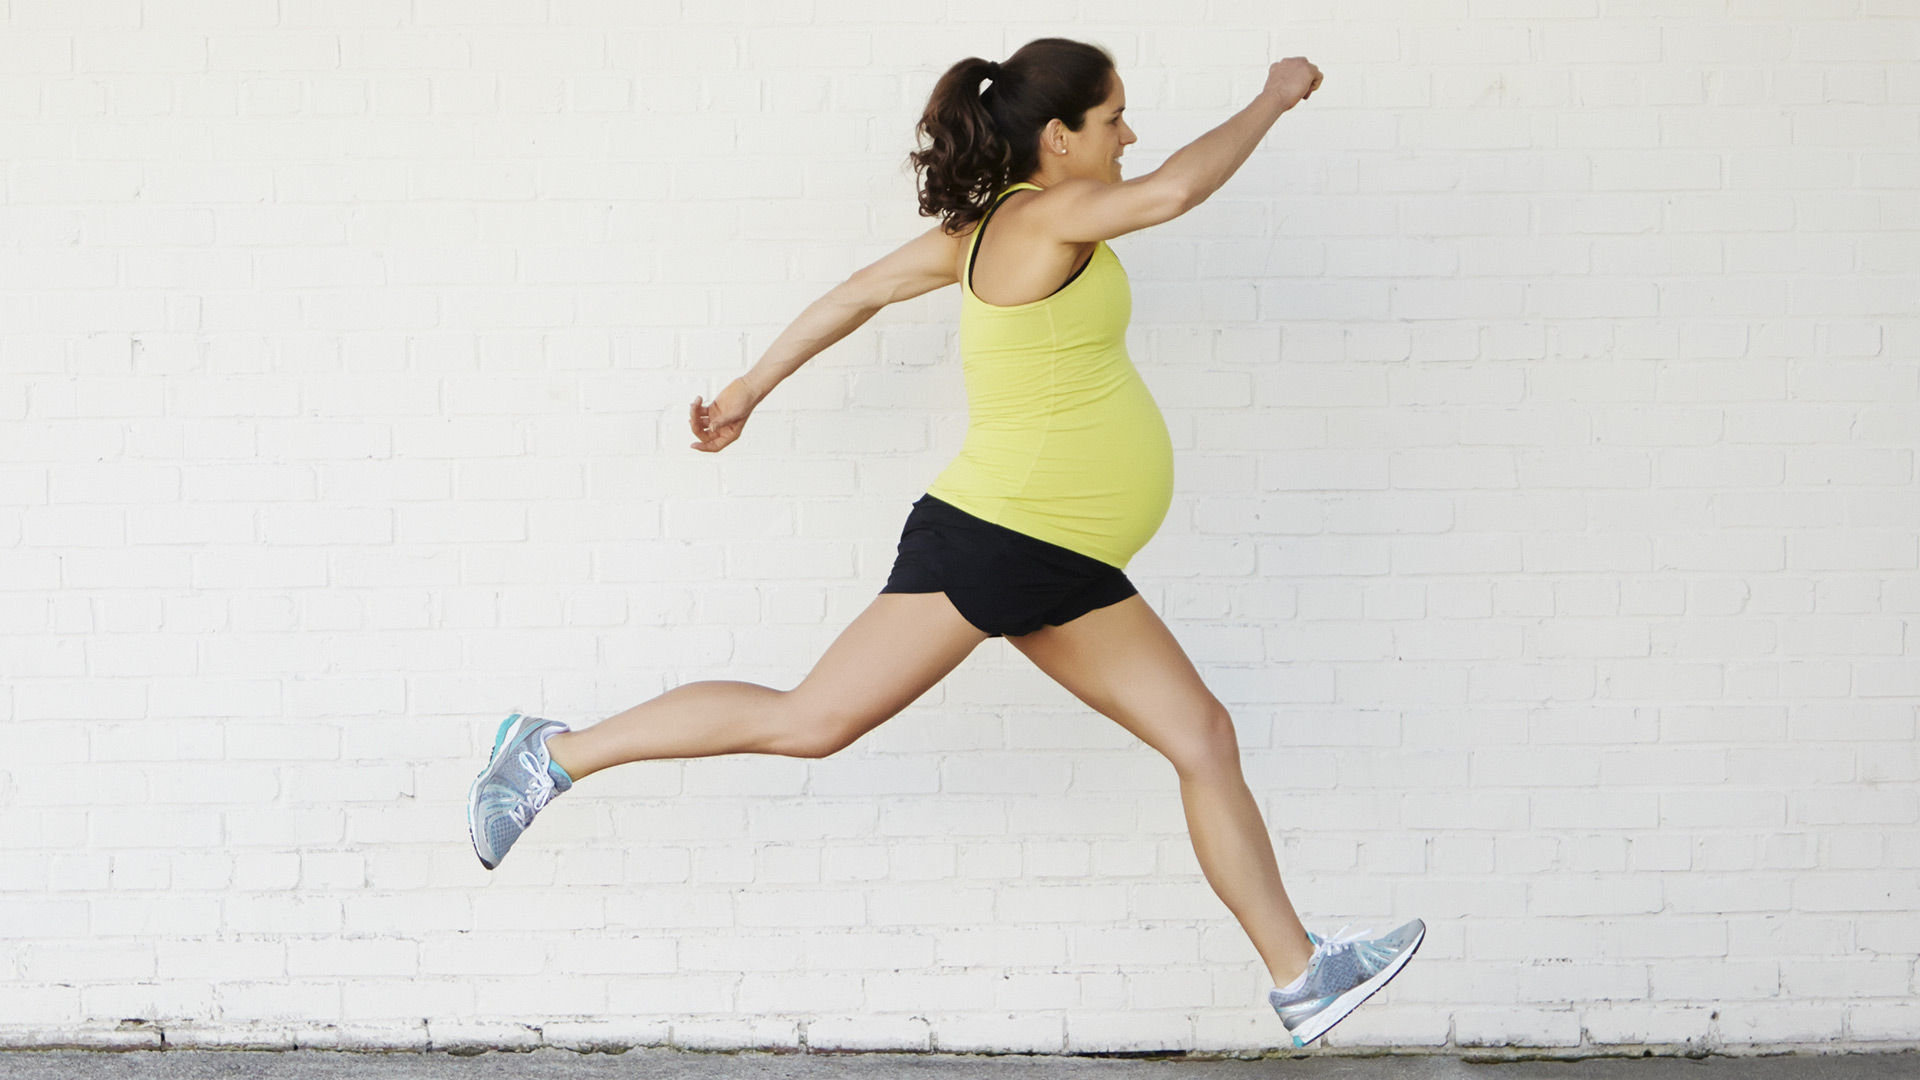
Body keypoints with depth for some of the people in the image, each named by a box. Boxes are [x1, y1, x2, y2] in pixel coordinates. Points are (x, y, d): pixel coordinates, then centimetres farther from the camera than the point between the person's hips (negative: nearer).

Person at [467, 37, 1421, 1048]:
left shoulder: (991, 227, 14)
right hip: (987, 542, -10)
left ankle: (1300, 975, 13)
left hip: (1062, 572, 10)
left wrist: (752, 387, 27)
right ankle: (557, 754, 5)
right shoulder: (1041, 217, -12)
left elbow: (860, 290, 19)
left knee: (1204, 738, 7)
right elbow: (1178, 187, -24)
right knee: (811, 721, -7)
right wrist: (1274, 97, -10)